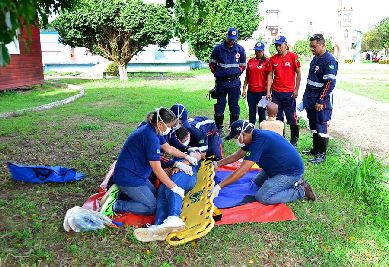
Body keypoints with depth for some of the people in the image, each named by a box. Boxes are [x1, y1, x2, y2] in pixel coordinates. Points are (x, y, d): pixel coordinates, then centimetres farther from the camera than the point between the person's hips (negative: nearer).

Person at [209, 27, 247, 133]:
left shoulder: (240, 49, 3)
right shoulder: (218, 48, -1)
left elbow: (243, 65, 14)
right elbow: (212, 63, 11)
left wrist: (236, 75, 8)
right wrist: (217, 74, 10)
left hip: (234, 82, 1)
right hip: (221, 82, -1)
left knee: (234, 106, 5)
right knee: (220, 105, 5)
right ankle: (219, 128, 15)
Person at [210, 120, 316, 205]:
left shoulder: (259, 141, -29)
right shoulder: (254, 136, 1)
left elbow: (242, 170, -31)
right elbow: (237, 155, 17)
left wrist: (219, 186, -28)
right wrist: (218, 163, 15)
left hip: (291, 171, -10)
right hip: (279, 167, 10)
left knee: (262, 197, -17)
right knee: (256, 184, 18)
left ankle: (301, 191, -5)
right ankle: (294, 182, 16)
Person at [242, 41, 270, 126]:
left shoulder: (267, 61, -3)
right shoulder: (250, 61, 10)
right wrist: (244, 89, 10)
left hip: (261, 91, -4)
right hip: (251, 91, 4)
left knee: (261, 112, 3)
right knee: (251, 112, 12)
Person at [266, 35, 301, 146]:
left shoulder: (293, 56, -4)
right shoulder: (273, 58, 6)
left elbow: (298, 73, 0)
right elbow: (270, 75, 8)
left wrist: (296, 89, -5)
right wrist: (268, 91, 2)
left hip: (289, 92, -3)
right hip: (276, 93, 4)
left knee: (291, 117, 3)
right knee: (277, 117, 9)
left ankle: (294, 139, 17)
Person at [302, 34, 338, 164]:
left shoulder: (329, 60, -15)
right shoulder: (315, 58, 13)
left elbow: (330, 83, -19)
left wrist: (320, 101, -20)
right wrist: (306, 96, 19)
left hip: (321, 100, -9)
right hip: (311, 99, 9)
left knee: (322, 128, -2)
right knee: (314, 126, 17)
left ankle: (322, 154, 7)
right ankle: (315, 149, 30)